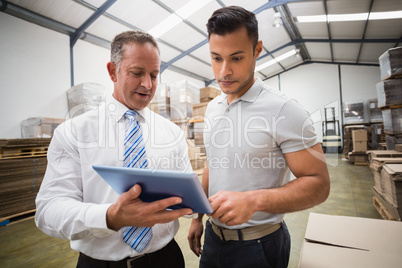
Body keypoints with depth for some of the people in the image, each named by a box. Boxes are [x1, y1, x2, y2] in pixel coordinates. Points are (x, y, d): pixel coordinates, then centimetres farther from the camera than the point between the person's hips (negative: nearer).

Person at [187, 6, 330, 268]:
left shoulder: (284, 111, -19)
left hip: (258, 245, -5)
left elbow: (318, 183, -17)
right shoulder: (212, 108, 0)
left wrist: (253, 200, -32)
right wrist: (198, 216, 10)